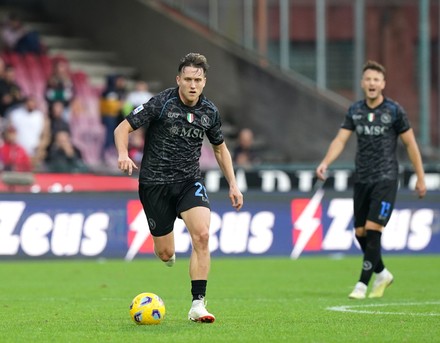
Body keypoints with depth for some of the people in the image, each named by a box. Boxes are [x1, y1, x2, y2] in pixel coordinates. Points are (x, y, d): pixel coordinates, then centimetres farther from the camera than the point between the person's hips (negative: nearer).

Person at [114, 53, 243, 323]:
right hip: (155, 182, -2)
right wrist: (123, 154, -30)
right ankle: (169, 255, 42)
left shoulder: (210, 112, 1)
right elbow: (122, 128, -10)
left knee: (202, 235, -22)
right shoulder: (161, 103, -12)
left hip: (189, 181, 2)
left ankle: (198, 305, -17)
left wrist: (233, 184, 11)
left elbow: (220, 148, 18)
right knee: (165, 254, 0)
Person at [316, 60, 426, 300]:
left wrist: (420, 178, 1)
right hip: (361, 179, 5)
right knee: (360, 233, 7)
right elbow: (340, 139, 1)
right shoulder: (355, 111, 6)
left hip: (385, 179, -5)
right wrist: (325, 163, -16)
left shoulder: (394, 110, -5)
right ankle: (382, 274, 29)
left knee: (373, 229, -14)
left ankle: (362, 284, -9)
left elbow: (410, 144, 0)